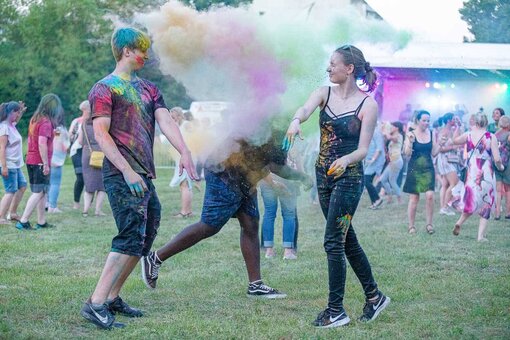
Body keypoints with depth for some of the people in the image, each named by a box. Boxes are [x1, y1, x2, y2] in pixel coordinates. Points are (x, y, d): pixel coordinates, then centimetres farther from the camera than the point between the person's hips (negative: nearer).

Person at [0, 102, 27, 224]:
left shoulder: (11, 125, 10)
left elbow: (16, 120, 38)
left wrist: (22, 112, 21)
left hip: (15, 165, 10)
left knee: (22, 186, 18)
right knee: (11, 191, -8)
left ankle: (12, 213, 25)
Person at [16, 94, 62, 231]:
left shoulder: (34, 119, 13)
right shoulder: (46, 122, -15)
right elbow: (42, 143, -22)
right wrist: (46, 164, -20)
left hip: (31, 160, 9)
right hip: (40, 162, -9)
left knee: (42, 192, 15)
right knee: (38, 192, -5)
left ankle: (42, 222, 18)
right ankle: (23, 221, -9)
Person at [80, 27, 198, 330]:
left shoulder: (149, 89, 19)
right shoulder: (104, 88, -2)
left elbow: (166, 121, 6)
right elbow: (101, 134, -10)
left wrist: (185, 152, -11)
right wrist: (127, 171, -19)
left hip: (145, 176, 8)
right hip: (122, 176, -8)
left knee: (145, 240, 8)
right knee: (131, 239, -17)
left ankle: (113, 297, 18)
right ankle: (95, 304, -16)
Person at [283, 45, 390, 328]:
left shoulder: (368, 105, -11)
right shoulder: (325, 93, 2)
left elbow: (363, 150, -13)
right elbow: (305, 109, -18)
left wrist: (346, 160, -34)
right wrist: (296, 121, -42)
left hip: (349, 178, -6)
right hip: (323, 175, 6)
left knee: (333, 242, -8)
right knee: (347, 240, 14)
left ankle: (336, 311, 1)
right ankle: (374, 296, 29)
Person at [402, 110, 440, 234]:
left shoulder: (431, 134, 6)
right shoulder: (411, 134, -3)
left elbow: (434, 153, 8)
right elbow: (407, 153, -9)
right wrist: (410, 141, -24)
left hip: (428, 168, 2)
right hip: (414, 169, -2)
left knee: (430, 195, -13)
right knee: (414, 198, 1)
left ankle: (429, 223, -3)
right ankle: (411, 225, 11)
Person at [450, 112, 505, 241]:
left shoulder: (468, 135, -2)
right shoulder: (491, 137, -9)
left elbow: (455, 140, 18)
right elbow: (497, 159, -11)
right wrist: (500, 167, 8)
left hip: (471, 172, 3)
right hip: (487, 174, -3)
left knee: (472, 202, 25)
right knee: (486, 205, 9)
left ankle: (459, 223, 12)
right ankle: (481, 235, 6)